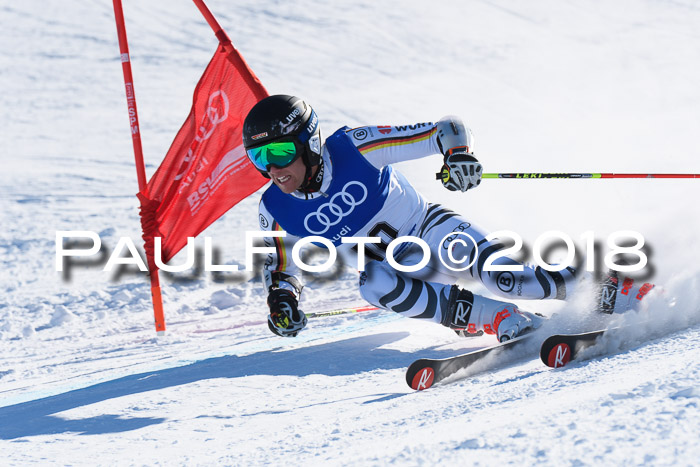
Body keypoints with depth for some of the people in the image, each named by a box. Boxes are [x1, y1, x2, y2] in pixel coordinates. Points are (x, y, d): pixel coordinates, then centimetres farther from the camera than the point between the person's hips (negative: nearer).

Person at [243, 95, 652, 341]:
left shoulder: (353, 149, -22)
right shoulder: (276, 209, -11)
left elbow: (447, 130, -20)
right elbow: (282, 267, 6)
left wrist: (460, 154, -42)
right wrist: (281, 297, -16)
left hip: (432, 229, -4)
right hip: (399, 269, 4)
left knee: (500, 276, -32)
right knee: (372, 285, -33)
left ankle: (601, 289, -11)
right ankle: (503, 320, -27)